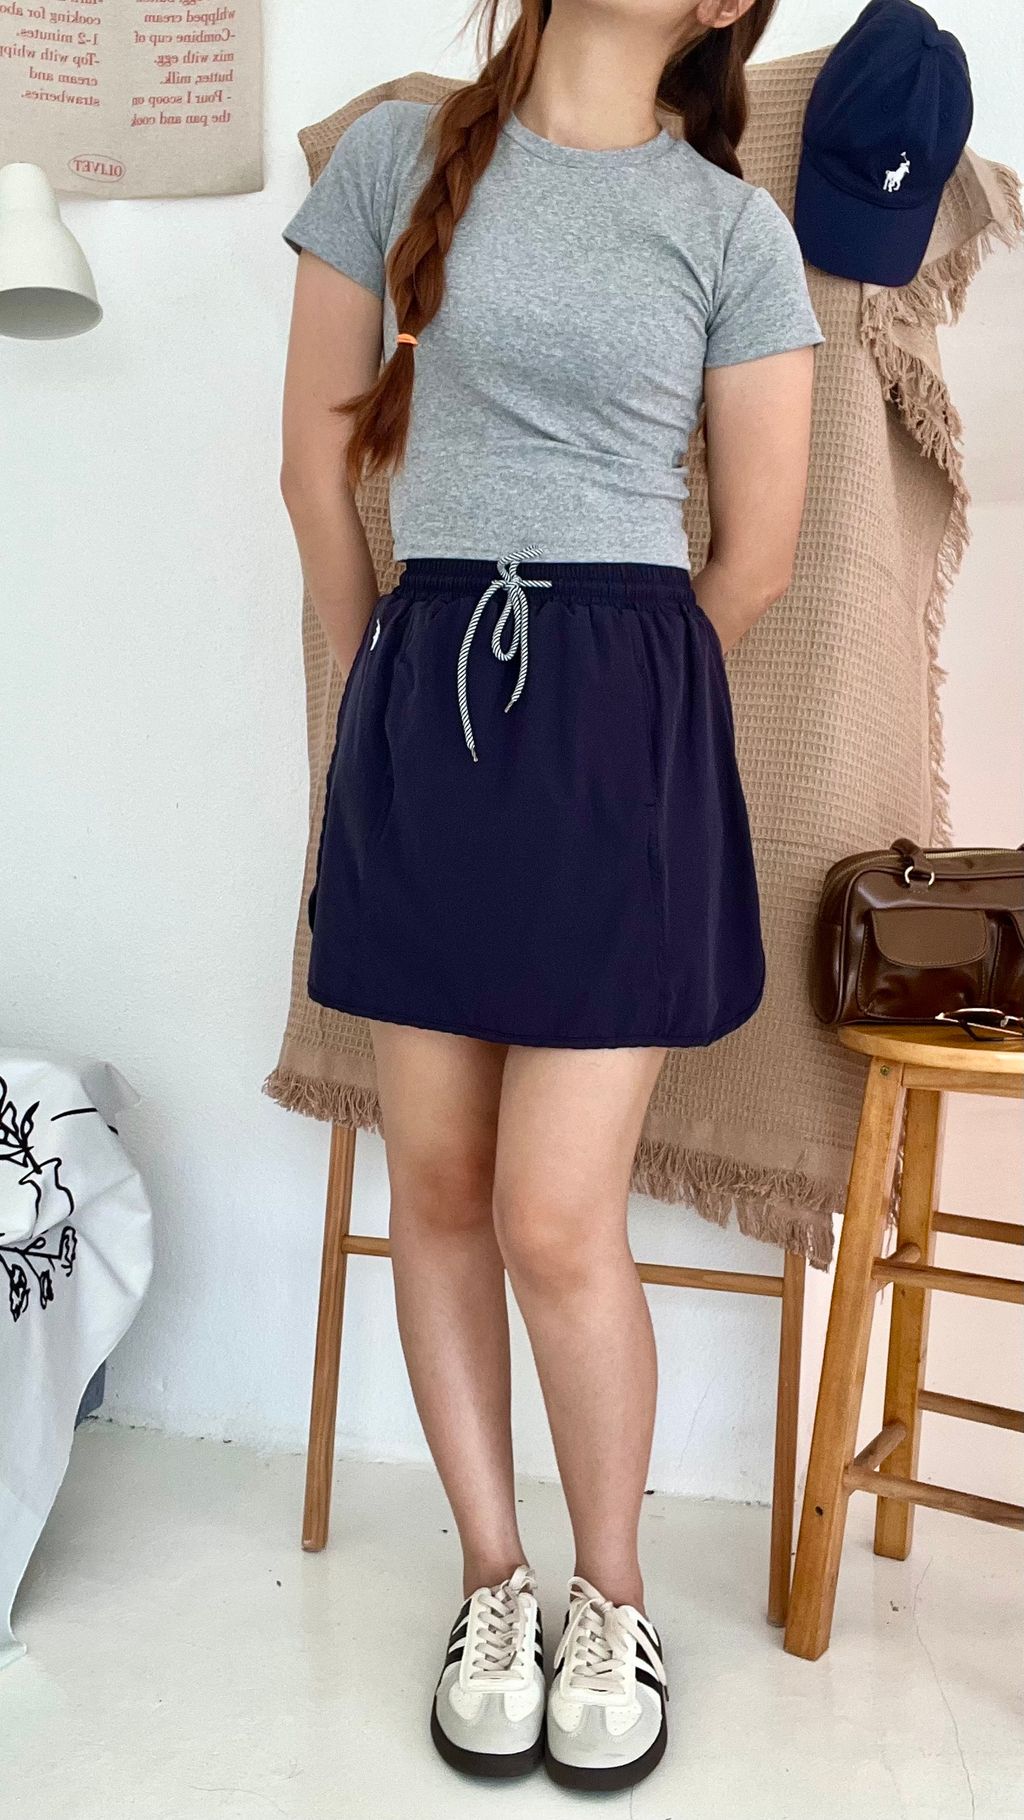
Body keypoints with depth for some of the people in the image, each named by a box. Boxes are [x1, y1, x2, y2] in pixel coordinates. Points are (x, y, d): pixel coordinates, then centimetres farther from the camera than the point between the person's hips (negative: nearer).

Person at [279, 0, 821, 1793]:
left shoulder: (735, 225, 5)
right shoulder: (397, 153, 9)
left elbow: (758, 552, 5)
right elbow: (315, 459, 11)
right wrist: (396, 679, 15)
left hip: (627, 729, -2)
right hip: (421, 714, 3)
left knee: (558, 1224, -4)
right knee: (438, 1188, 7)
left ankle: (612, 1595, 24)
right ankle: (493, 1582, 29)